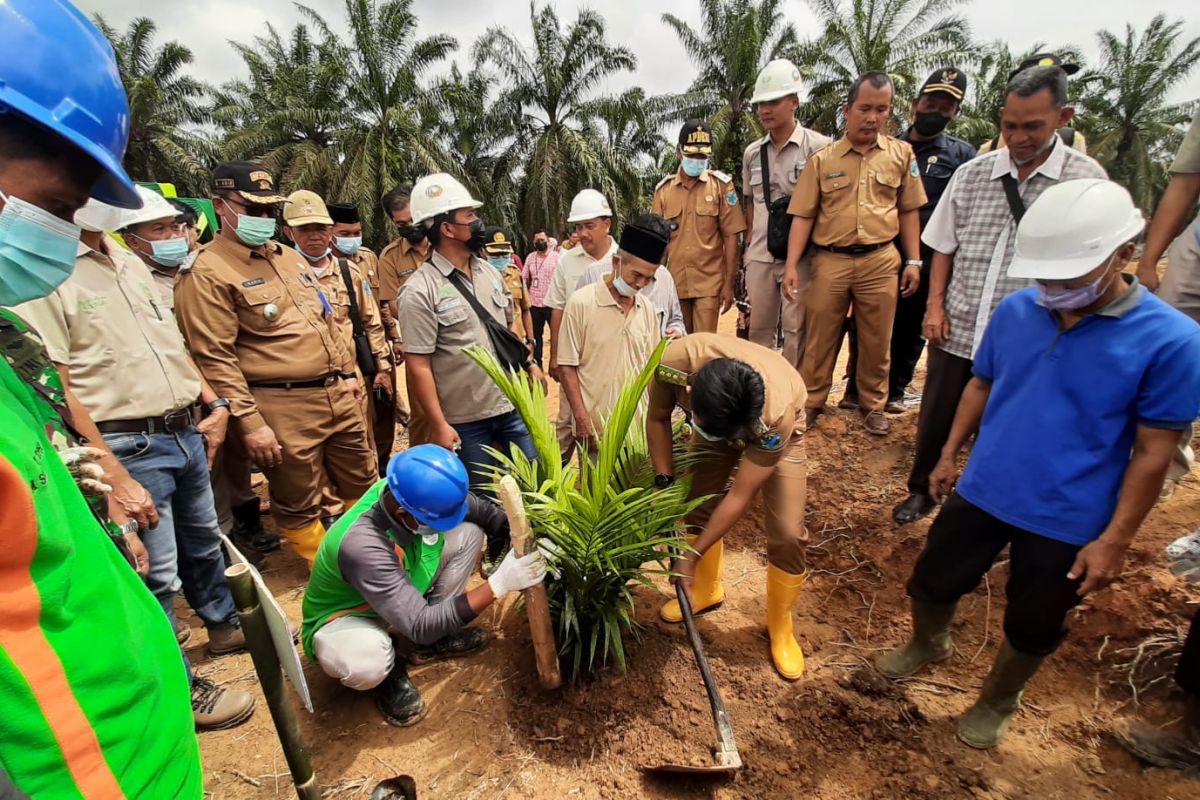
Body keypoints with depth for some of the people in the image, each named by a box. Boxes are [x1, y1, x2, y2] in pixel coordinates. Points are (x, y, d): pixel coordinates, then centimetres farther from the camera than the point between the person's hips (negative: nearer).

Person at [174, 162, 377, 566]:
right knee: (298, 506, 9)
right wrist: (249, 422, -18)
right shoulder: (207, 274, -10)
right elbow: (215, 358, -15)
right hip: (283, 409, -7)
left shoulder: (289, 257, 14)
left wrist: (347, 372, 20)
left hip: (338, 395, 8)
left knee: (362, 484, 19)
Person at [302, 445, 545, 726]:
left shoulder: (406, 490, -23)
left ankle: (425, 642, 6)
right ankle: (387, 676, -1)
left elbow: (482, 510, -7)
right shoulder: (360, 546, -41)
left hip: (400, 596, 6)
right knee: (366, 661, -41)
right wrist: (499, 584, -40)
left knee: (469, 533, -9)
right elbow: (420, 625, -37)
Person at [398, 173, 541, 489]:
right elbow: (419, 366, -14)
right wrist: (438, 425, -15)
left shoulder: (489, 272, 8)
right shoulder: (419, 291, -13)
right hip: (466, 420, -5)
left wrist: (529, 364, 8)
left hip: (513, 404, 5)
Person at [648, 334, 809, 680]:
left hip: (776, 427, -3)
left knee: (787, 533, -10)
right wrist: (664, 481, -20)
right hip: (714, 414, 3)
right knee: (697, 504, 4)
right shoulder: (674, 362, -38)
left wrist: (692, 555, -26)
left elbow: (739, 496, -32)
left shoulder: (777, 413, -43)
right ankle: (706, 591, 30)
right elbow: (658, 418, -15)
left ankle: (781, 626, 14)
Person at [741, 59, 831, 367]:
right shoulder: (752, 152, 11)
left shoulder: (819, 147, -4)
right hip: (759, 256, 5)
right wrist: (748, 243, 14)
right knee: (758, 328, 11)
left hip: (802, 255, -4)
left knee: (796, 329, 0)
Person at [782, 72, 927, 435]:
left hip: (881, 260, 1)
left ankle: (873, 406, 25)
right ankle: (811, 402, 22)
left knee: (877, 341, 9)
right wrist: (791, 265, -8)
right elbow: (803, 216, 1)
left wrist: (913, 260, 3)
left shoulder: (901, 153, 7)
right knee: (820, 338, 7)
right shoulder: (822, 159, 3)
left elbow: (909, 211, 10)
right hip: (830, 261, -1)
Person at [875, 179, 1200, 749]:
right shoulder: (1015, 310, -8)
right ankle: (927, 644, 50)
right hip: (980, 492, 3)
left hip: (1066, 522, -2)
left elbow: (1152, 453, -12)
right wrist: (949, 455, 10)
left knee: (1032, 628, 18)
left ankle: (998, 701, 47)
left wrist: (1115, 539, -11)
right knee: (931, 583, 18)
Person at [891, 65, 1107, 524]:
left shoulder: (1086, 180, -4)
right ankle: (920, 492, 35)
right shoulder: (972, 173, 3)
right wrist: (935, 307, 1)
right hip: (956, 331, 2)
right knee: (934, 421, 13)